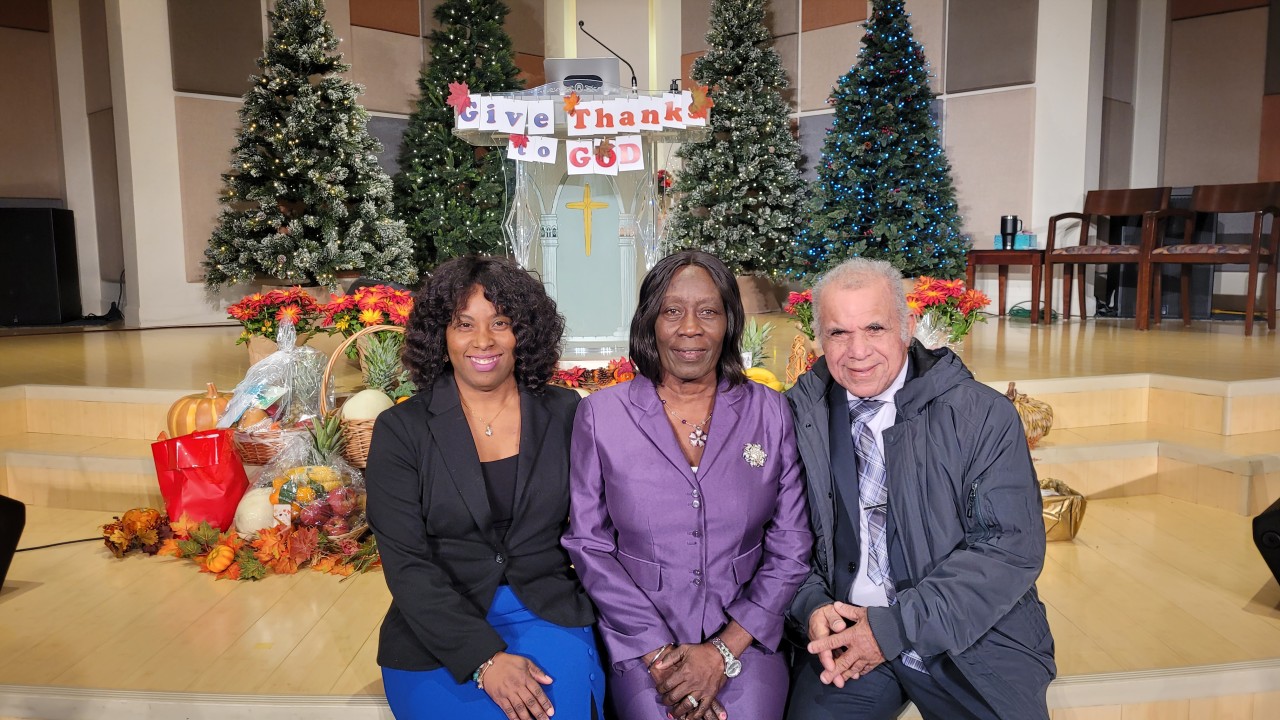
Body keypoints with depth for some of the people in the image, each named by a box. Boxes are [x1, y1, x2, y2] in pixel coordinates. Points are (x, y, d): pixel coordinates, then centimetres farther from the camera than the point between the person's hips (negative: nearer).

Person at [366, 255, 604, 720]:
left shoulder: (565, 415, 3)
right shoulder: (400, 430, -1)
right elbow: (406, 564, -7)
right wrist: (484, 658, -18)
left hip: (548, 618, 1)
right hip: (442, 639, 0)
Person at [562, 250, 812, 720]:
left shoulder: (769, 411, 2)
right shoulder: (600, 414, -1)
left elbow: (792, 547, 1)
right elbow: (588, 544, -2)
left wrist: (724, 651, -8)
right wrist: (659, 656, -9)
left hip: (745, 635, 1)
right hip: (640, 638, 0)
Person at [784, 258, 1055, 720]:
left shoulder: (984, 416, -6)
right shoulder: (797, 416, 1)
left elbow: (1012, 548, -11)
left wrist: (895, 626, -17)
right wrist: (812, 607, -14)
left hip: (971, 643, 0)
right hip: (845, 635, 1)